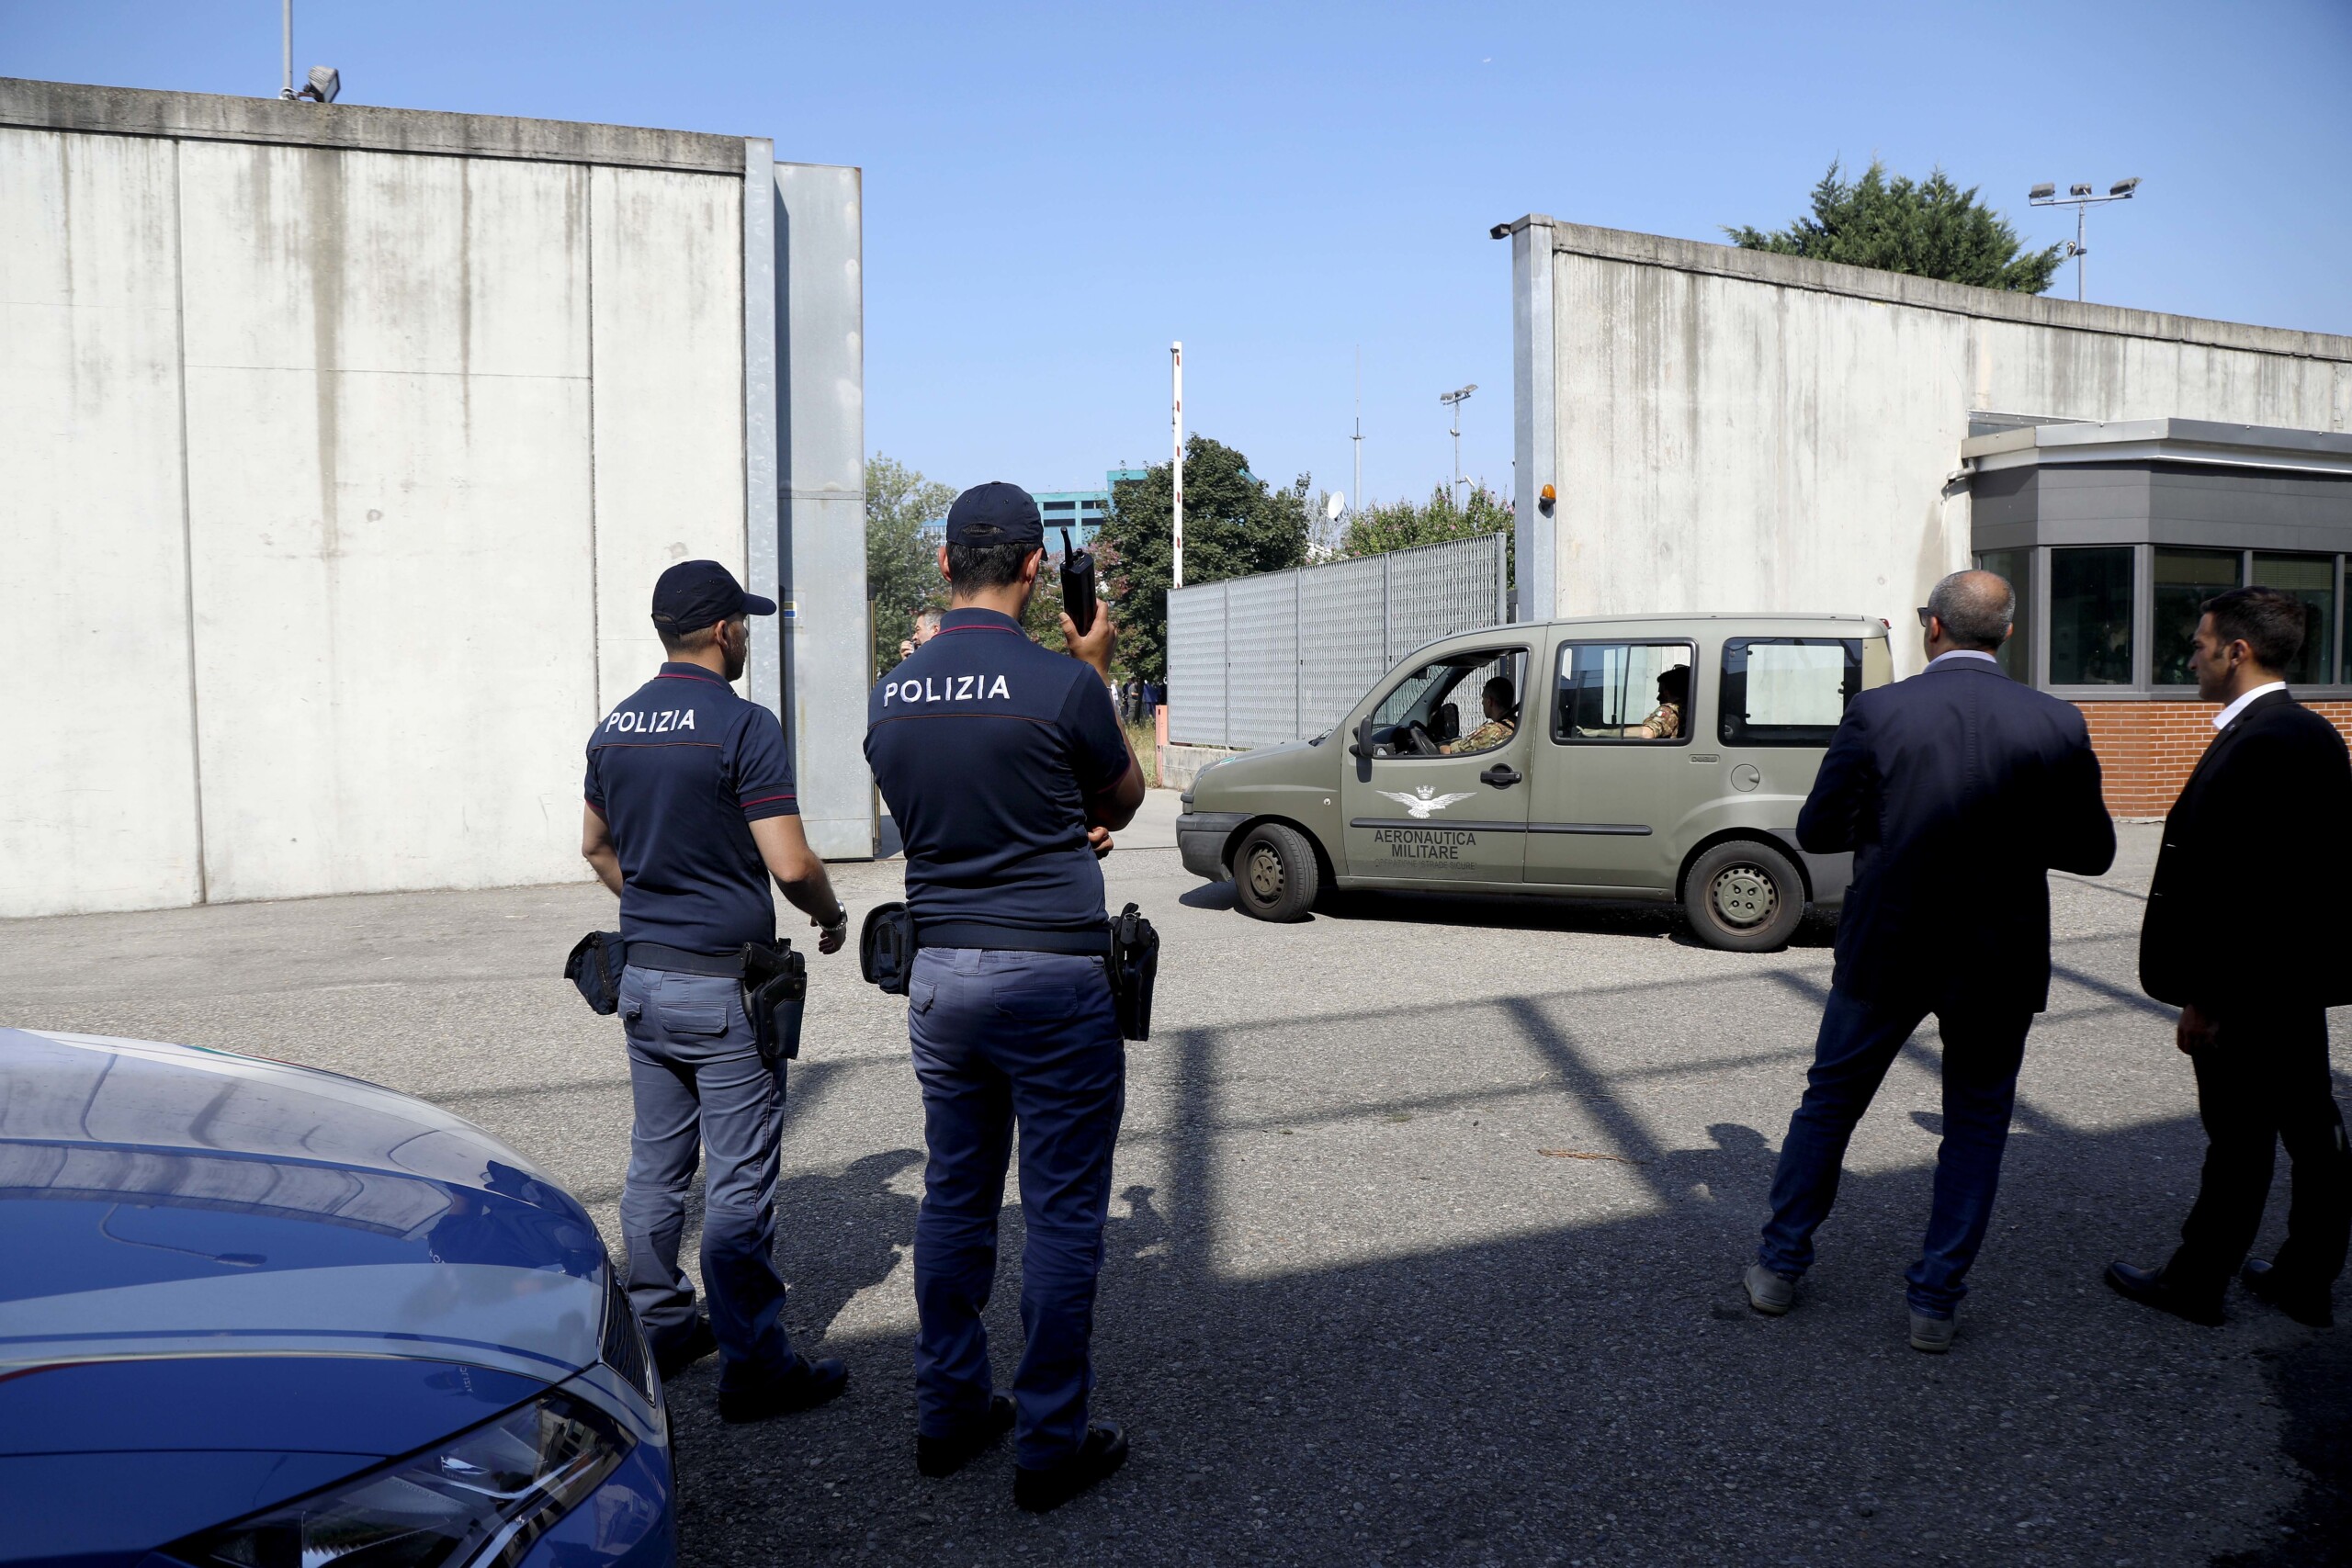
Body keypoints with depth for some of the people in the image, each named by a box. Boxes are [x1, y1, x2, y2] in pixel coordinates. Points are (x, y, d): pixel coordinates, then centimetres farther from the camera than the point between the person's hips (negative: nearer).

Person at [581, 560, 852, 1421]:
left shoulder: (615, 726, 7)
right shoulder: (743, 726, -15)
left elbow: (596, 845, 18)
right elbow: (790, 864, -18)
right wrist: (831, 916, 1)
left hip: (641, 978, 7)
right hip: (723, 984, -7)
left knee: (655, 1164, 16)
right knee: (738, 1182, -1)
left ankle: (658, 1330, 27)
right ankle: (751, 1365, 6)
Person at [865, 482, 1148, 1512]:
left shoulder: (892, 695, 4)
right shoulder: (1061, 685, -14)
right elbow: (1124, 798, 4)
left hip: (939, 974, 6)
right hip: (1051, 976, -6)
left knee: (954, 1196, 17)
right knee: (1062, 1214, 5)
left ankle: (948, 1414, 28)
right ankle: (1050, 1445, 14)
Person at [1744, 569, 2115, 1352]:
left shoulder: (1876, 711, -12)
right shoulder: (2057, 724, -7)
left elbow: (1817, 830, -6)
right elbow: (2091, 851, 0)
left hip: (1886, 950, 0)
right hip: (1999, 963, 1)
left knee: (1830, 1101, 17)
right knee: (1976, 1127, 16)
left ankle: (1779, 1265, 27)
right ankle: (1936, 1301, 19)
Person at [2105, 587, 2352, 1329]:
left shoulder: (2260, 743, -22)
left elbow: (2237, 885, -24)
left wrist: (2203, 996, -19)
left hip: (2252, 983, -10)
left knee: (2241, 1136, 2)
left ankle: (2195, 1283, 14)